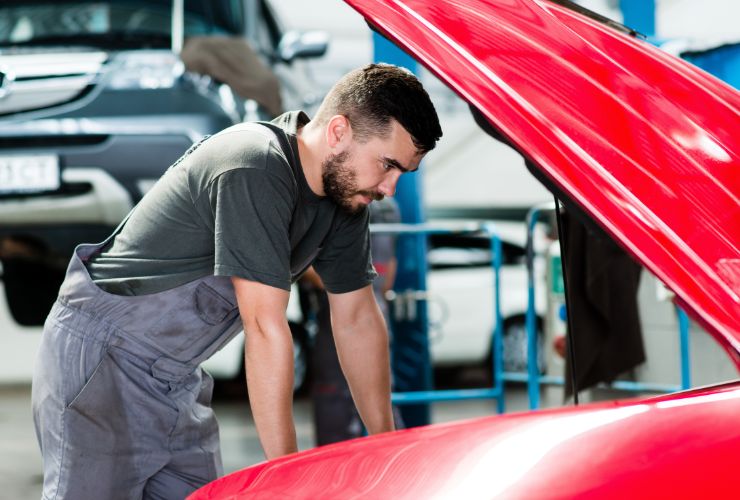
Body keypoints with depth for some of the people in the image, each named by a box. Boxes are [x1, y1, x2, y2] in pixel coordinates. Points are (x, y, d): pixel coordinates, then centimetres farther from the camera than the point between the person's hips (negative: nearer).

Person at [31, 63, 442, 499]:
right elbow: (266, 328, -29)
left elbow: (358, 321, 8)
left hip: (177, 378, 9)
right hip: (102, 356, -9)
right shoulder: (254, 172, -27)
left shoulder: (345, 187, 1)